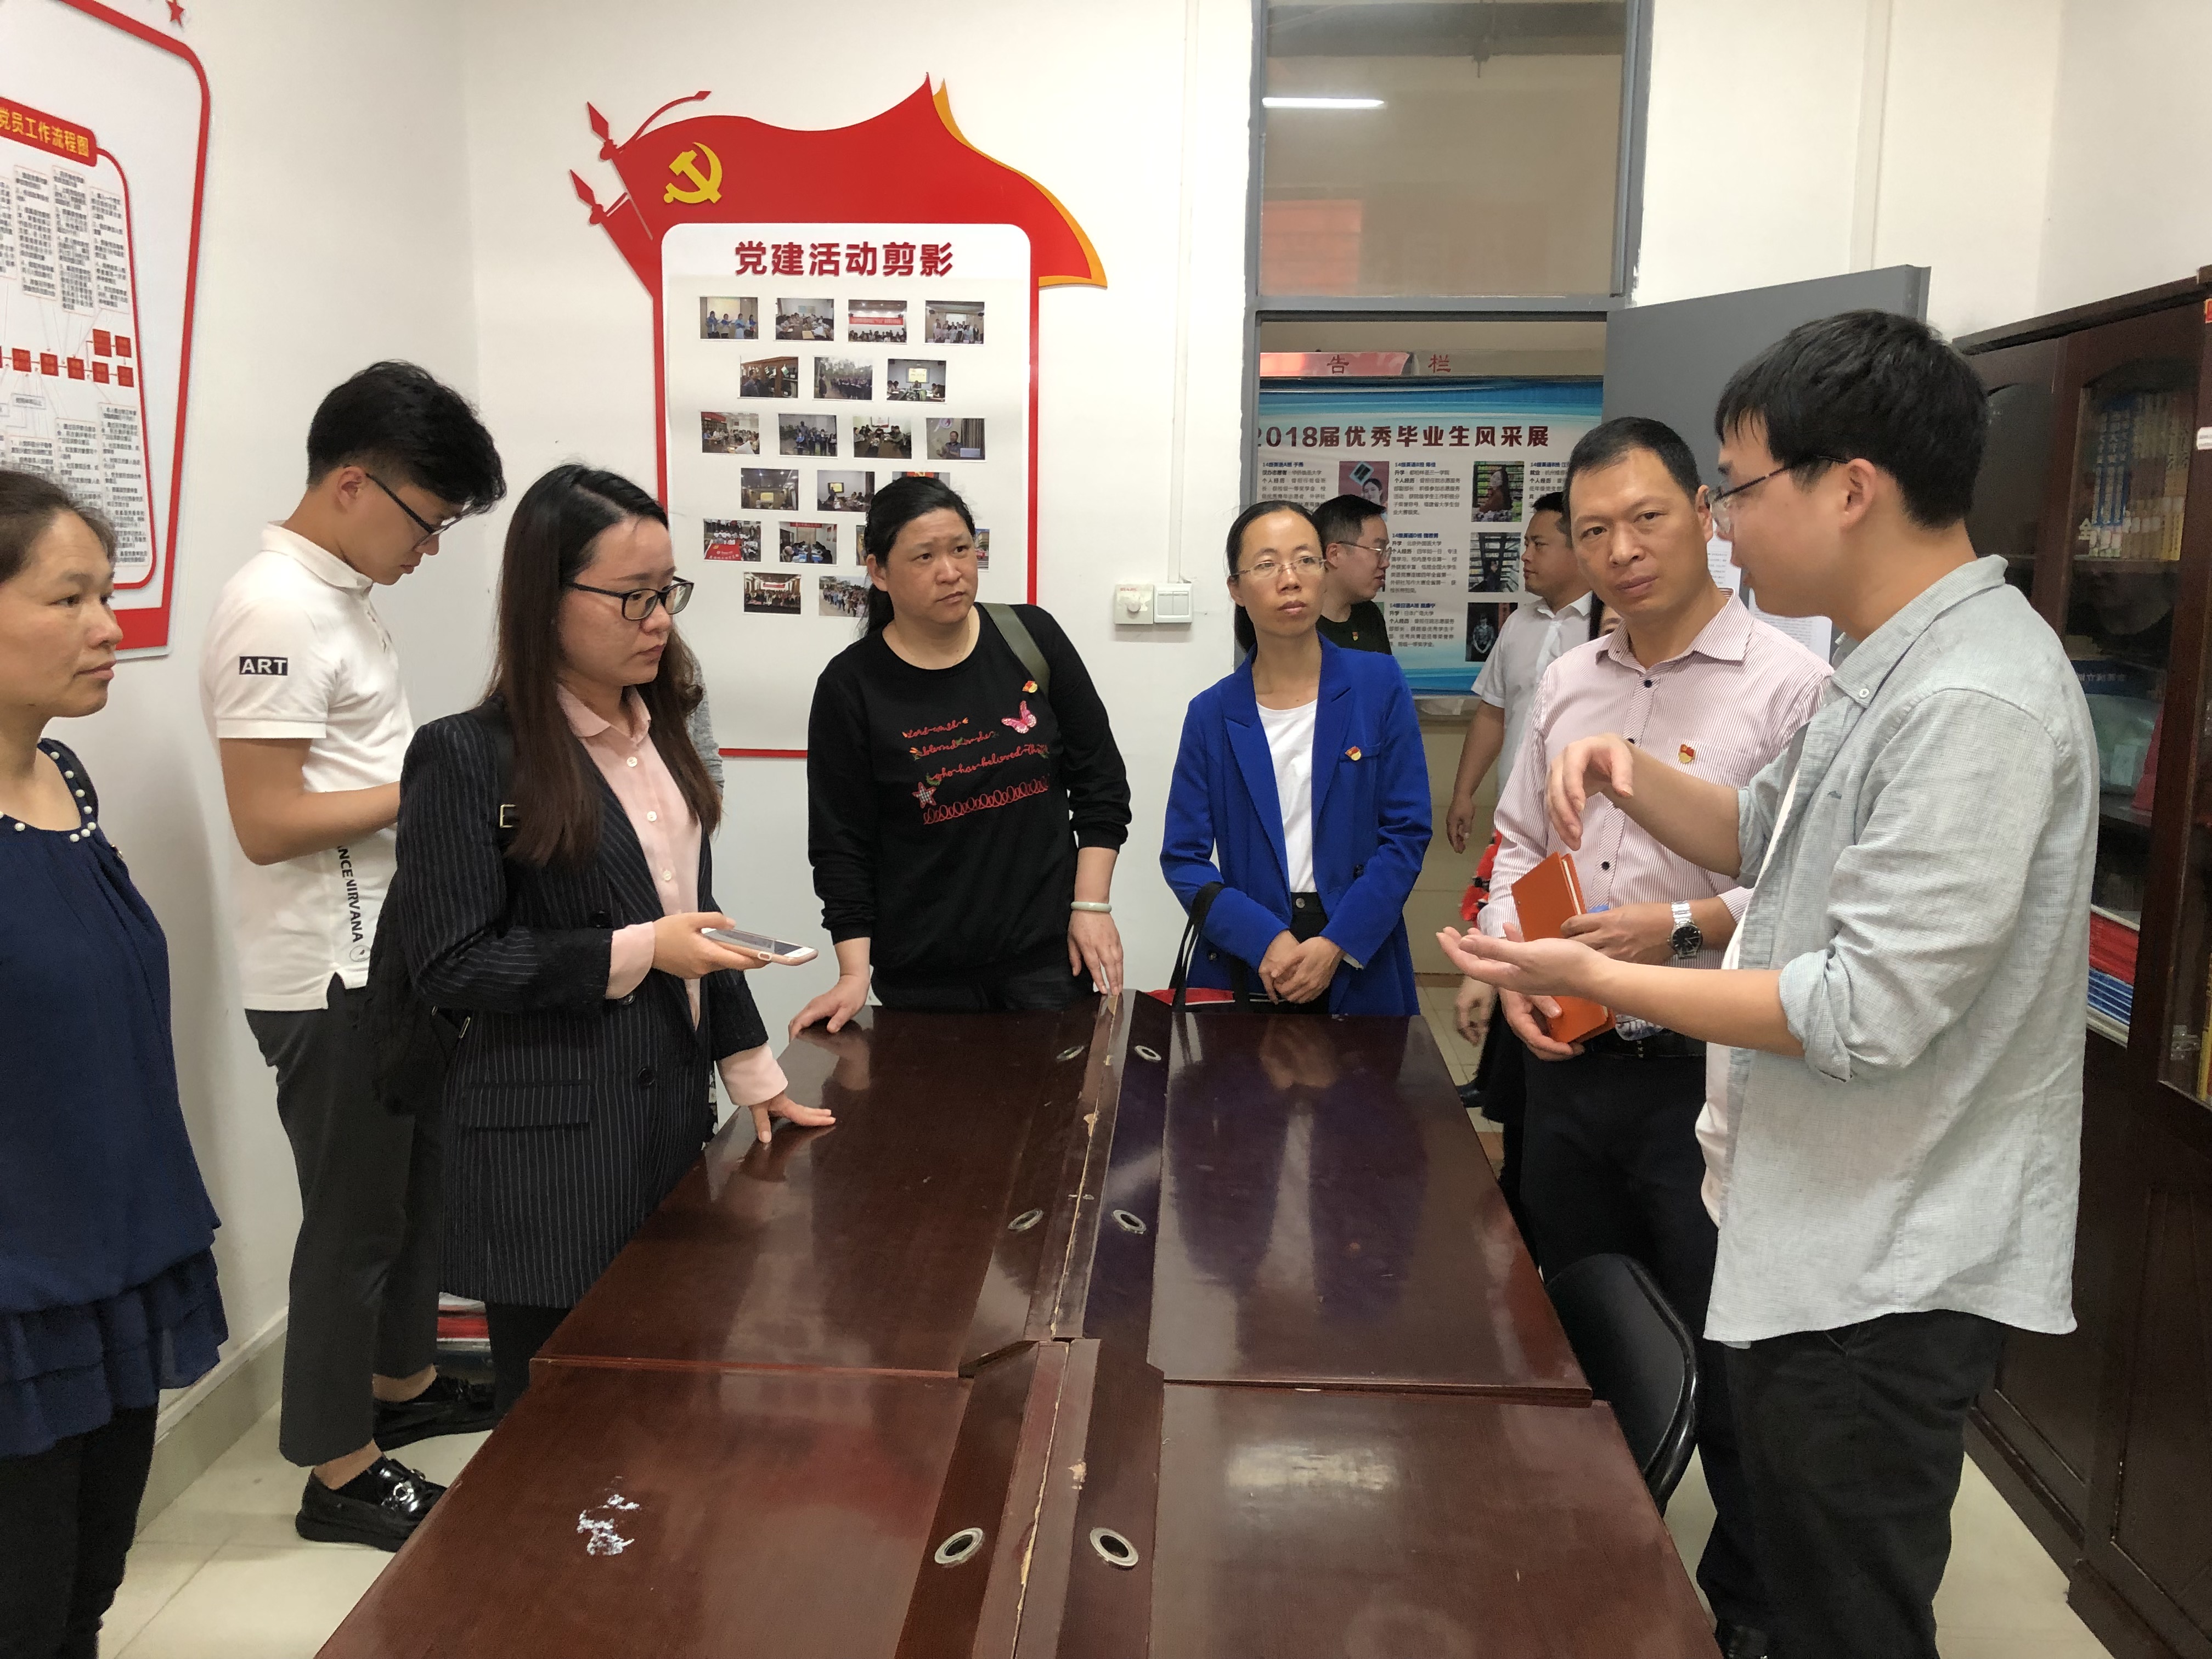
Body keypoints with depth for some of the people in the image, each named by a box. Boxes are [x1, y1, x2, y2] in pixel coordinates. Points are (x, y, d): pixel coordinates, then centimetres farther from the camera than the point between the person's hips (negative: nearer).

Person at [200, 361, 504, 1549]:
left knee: (416, 1183, 22)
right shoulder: (274, 610, -20)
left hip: (392, 956, 10)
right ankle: (338, 1470, 22)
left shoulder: (340, 592, 10)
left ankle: (402, 1383, 41)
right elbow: (268, 823, -24)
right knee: (353, 1215, 4)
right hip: (331, 978, -9)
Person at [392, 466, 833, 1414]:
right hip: (554, 1151, -6)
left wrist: (751, 1071, 14)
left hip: (671, 1113, 7)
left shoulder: (659, 732, 9)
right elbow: (449, 964, -13)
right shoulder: (468, 757, -13)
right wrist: (635, 955, -19)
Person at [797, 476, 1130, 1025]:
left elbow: (1101, 779, 5)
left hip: (1048, 953, 2)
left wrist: (1091, 904, -2)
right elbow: (842, 844, -3)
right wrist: (854, 973, -10)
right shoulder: (851, 686, -6)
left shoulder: (1032, 638, -1)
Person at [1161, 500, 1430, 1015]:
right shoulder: (1212, 714, -1)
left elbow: (1407, 832, -6)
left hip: (1360, 971, 0)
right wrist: (1265, 939, -17)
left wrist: (1336, 945, -15)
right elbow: (1183, 856, -3)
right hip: (1242, 967, 1)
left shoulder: (1379, 685, -3)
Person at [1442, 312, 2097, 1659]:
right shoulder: (1907, 667, 8)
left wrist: (1596, 979, -20)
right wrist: (1636, 777, -1)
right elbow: (1770, 839, 17)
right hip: (1836, 1243, 10)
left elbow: (1867, 1015, -27)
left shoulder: (1973, 702, -25)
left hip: (1889, 1274, -10)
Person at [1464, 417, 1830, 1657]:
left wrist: (1683, 926, -23)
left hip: (1709, 1077, -6)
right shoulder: (1568, 683, 8)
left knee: (1725, 1362, 7)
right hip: (1571, 1064, 6)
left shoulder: (1788, 684, -11)